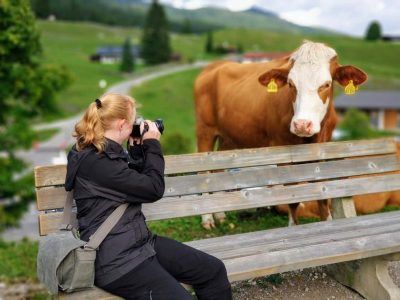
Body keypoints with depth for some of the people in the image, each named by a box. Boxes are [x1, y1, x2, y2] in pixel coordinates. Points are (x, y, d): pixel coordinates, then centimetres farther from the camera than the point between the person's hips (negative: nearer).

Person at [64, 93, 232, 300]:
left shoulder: (106, 151, 10)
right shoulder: (95, 161, -20)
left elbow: (136, 182, 22)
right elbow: (153, 189, -15)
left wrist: (136, 148, 12)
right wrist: (152, 145, -2)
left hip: (140, 241, 10)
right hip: (115, 260, -10)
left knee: (214, 270, 2)